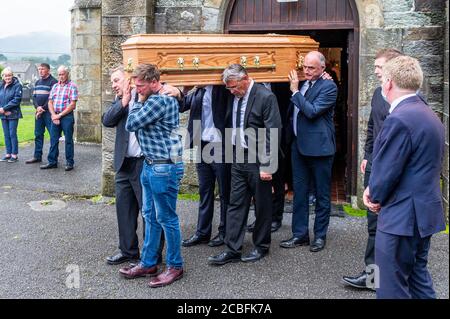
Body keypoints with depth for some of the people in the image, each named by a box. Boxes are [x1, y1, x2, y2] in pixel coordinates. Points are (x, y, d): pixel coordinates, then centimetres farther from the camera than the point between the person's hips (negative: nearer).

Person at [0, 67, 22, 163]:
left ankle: (14, 155, 5)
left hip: (13, 114, -5)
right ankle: (8, 154, 18)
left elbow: (16, 100, -15)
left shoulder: (17, 85, -8)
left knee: (12, 134, -3)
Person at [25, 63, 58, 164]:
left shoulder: (53, 82, -6)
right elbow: (34, 97, 13)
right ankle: (37, 156, 17)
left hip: (49, 112, -7)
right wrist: (37, 107, -6)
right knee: (38, 134, 10)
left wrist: (43, 109, -13)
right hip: (38, 112, 7)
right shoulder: (37, 82, 18)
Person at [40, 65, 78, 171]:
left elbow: (72, 104, -10)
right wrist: (53, 115, -4)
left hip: (67, 116, -5)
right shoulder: (55, 86, 14)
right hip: (55, 116, 5)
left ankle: (69, 163, 9)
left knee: (68, 140, 1)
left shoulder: (72, 86, -3)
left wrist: (60, 115, -11)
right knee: (53, 140, 7)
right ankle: (52, 162, 15)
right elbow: (50, 102, 11)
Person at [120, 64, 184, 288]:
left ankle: (175, 266, 16)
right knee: (150, 217, 16)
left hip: (164, 168, -10)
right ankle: (148, 263, 27)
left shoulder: (160, 101, -19)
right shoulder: (154, 98, 13)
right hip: (150, 166, 10)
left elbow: (131, 124, -15)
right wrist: (141, 100, 6)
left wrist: (139, 101, -4)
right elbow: (135, 123, 13)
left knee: (167, 218, 2)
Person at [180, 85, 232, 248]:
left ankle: (225, 232, 18)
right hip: (203, 147, 6)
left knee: (224, 192, 6)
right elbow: (182, 105, 9)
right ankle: (202, 232, 22)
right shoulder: (198, 91, 9)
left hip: (220, 147, -6)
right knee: (204, 191, 13)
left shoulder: (224, 89, -7)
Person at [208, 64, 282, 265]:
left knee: (262, 206, 8)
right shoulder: (233, 96, 5)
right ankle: (232, 250, 13)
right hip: (238, 158, 6)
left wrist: (267, 165, -17)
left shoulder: (266, 97, -13)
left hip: (258, 160, -6)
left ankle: (261, 247, 24)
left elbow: (273, 134, -15)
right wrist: (232, 154, 4)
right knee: (236, 205, 7)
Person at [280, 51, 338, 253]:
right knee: (299, 193, 11)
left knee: (322, 194, 6)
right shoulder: (302, 85, 12)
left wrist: (295, 91, -13)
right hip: (299, 146, 7)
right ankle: (300, 234, 20)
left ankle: (320, 235, 17)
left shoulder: (329, 87, -10)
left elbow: (312, 111, -21)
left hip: (318, 147, -7)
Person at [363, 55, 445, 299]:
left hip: (402, 217, -10)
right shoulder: (429, 115, 11)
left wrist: (376, 197, 1)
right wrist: (376, 190, 6)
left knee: (392, 288, 1)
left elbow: (386, 170, -19)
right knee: (418, 278, 21)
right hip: (424, 212, 10)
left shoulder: (399, 119, -21)